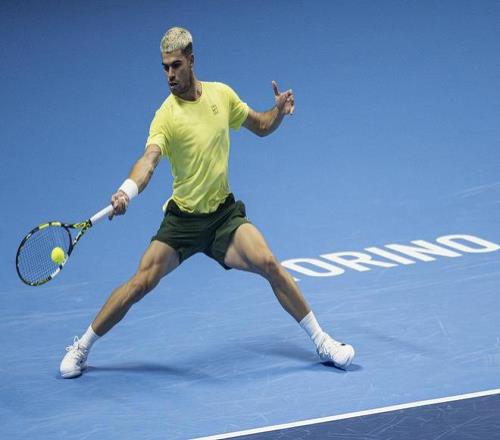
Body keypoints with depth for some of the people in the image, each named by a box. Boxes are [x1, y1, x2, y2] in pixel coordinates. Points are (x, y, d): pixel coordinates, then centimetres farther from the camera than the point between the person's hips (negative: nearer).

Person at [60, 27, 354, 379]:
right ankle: (82, 347, 8)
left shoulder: (222, 95, -1)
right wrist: (127, 191, -53)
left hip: (224, 212, 2)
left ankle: (321, 340, -5)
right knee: (141, 284, -9)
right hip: (182, 218, -2)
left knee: (268, 264, -18)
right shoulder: (167, 116, -15)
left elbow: (260, 126, 15)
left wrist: (279, 111, -8)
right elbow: (150, 159, -32)